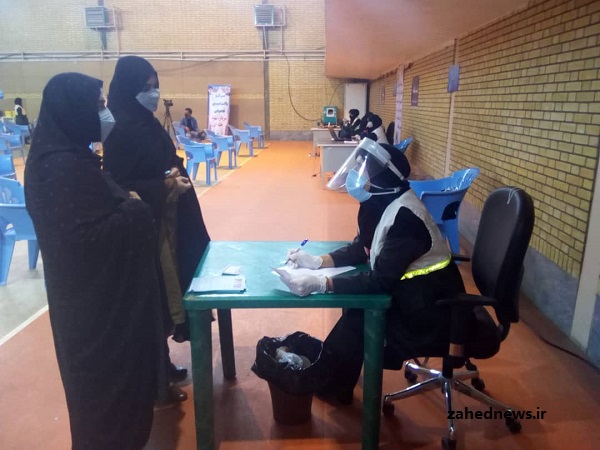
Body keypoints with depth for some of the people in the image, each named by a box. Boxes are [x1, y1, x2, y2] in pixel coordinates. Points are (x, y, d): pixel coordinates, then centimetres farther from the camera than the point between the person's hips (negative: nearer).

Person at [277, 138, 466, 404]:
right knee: (354, 308, 2)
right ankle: (328, 375, 19)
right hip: (410, 291, 8)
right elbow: (361, 249, 5)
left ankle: (326, 385, 15)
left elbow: (380, 281, -32)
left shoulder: (405, 217, -30)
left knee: (357, 321, -10)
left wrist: (319, 283, -36)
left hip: (431, 308, -8)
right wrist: (317, 261, -8)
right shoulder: (378, 203, -4)